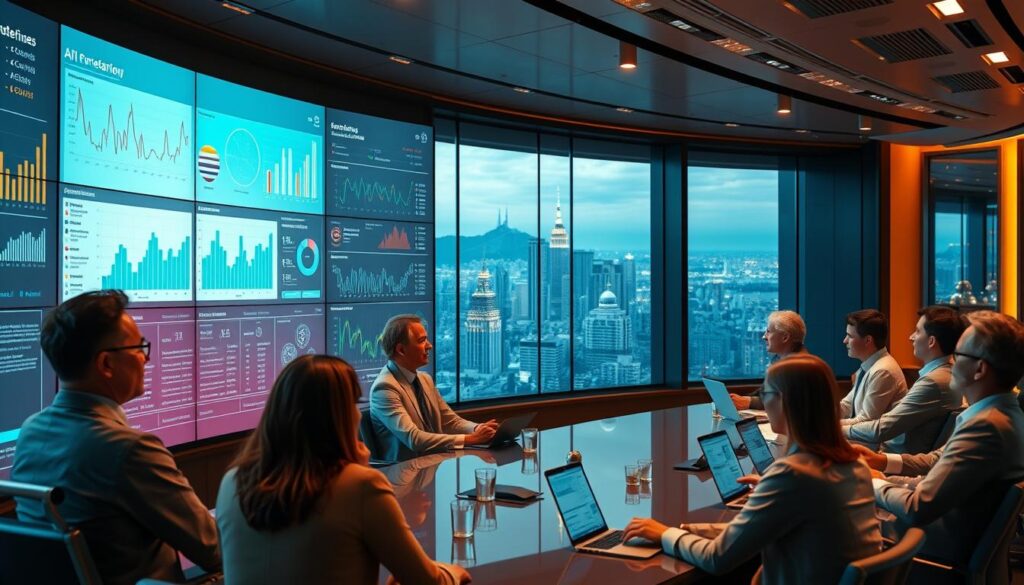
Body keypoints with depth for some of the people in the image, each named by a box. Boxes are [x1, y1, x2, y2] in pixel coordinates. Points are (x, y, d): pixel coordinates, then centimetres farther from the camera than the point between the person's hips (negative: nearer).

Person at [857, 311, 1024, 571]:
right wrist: (882, 461, 4)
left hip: (947, 546, -9)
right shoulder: (1002, 412, 1)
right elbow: (938, 459, 14)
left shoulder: (986, 426, -32)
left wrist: (873, 483, -12)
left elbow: (916, 510, -31)